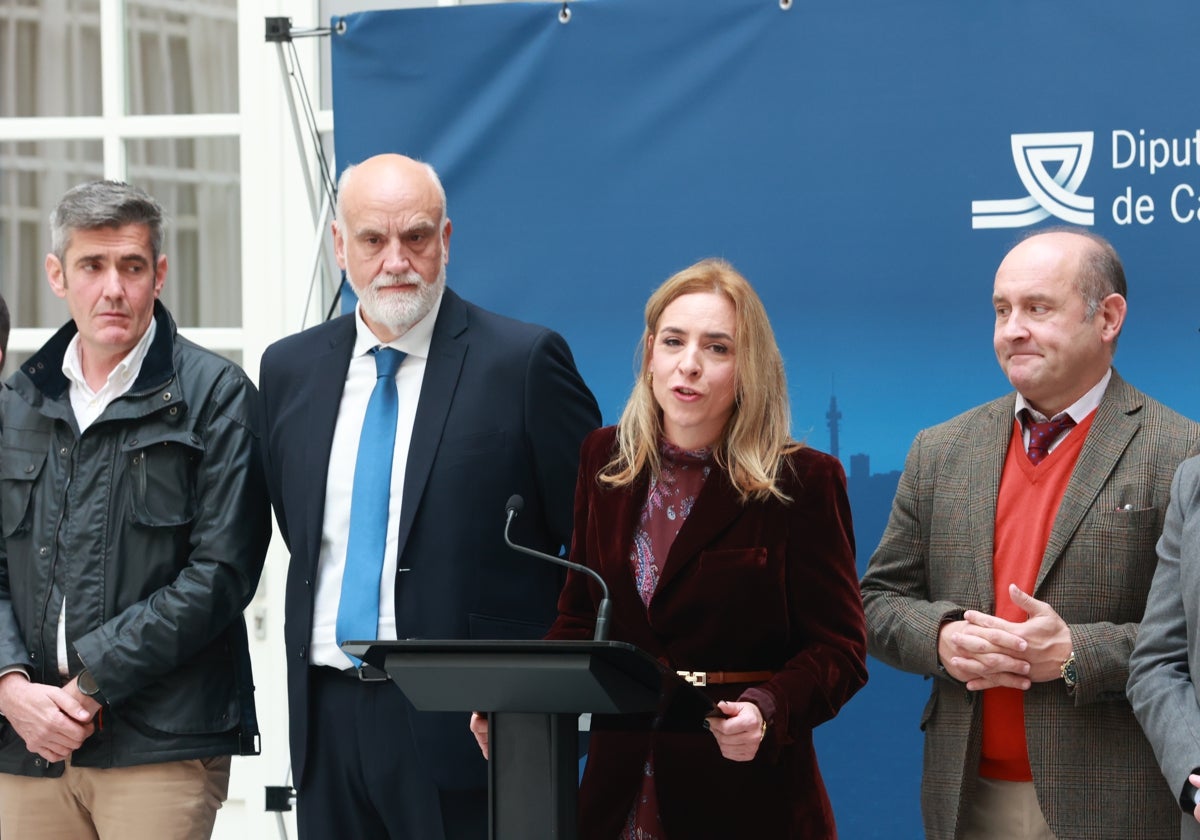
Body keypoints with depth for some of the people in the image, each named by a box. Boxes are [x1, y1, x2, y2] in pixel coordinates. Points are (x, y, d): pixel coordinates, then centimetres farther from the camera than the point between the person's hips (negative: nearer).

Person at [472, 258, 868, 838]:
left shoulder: (803, 482, -7)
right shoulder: (605, 461, 7)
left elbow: (837, 648, -9)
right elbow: (580, 618, 12)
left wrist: (766, 711, -27)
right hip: (621, 787, 4)